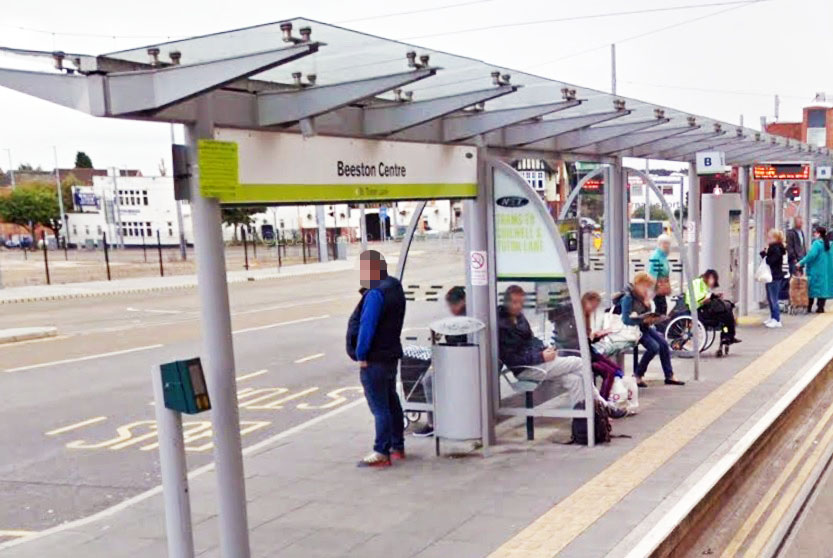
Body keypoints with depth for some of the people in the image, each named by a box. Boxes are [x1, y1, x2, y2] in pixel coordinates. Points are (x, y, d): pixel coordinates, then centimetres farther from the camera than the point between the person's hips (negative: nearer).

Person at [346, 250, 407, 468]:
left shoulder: (375, 293, -21)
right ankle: (397, 447, 28)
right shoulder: (394, 286, 10)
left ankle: (382, 453, 0)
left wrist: (361, 355, -16)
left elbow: (366, 326, -23)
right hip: (390, 354, 10)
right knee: (391, 402, 18)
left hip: (375, 359, -10)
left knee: (379, 407, -5)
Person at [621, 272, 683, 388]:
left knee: (664, 343, -7)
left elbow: (647, 314, 14)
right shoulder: (628, 297, -18)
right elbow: (626, 319, -23)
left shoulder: (643, 296, 5)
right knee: (654, 347, -22)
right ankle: (638, 375, -8)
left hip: (645, 326, 7)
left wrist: (652, 318, -9)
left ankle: (669, 376, 3)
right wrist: (644, 320, -29)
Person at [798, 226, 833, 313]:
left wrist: (801, 262, -20)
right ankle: (820, 307, 6)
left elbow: (811, 255, -26)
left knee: (812, 288, 3)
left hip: (816, 271, -6)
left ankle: (809, 307, 8)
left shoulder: (817, 243, -15)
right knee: (823, 287, 7)